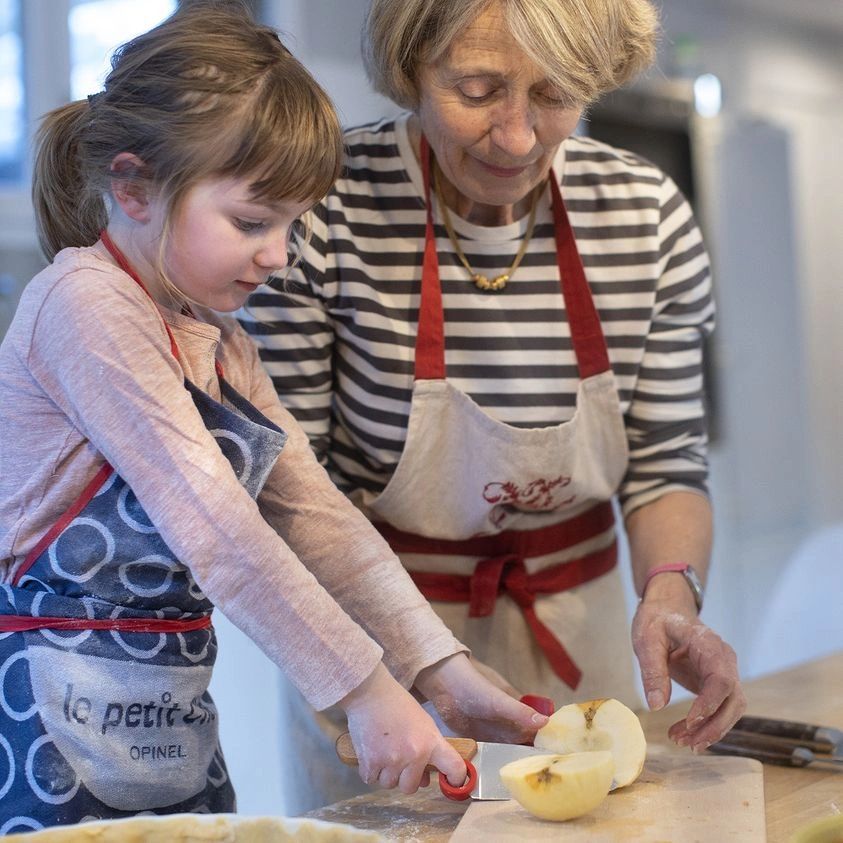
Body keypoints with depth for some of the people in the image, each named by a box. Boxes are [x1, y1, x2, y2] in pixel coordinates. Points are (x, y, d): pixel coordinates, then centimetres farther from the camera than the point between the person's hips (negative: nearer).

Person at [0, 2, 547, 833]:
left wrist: (440, 670, -5)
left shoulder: (218, 341, 11)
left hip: (175, 717, 8)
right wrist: (367, 690, -22)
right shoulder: (85, 303, -16)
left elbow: (315, 513, 4)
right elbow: (213, 526, -22)